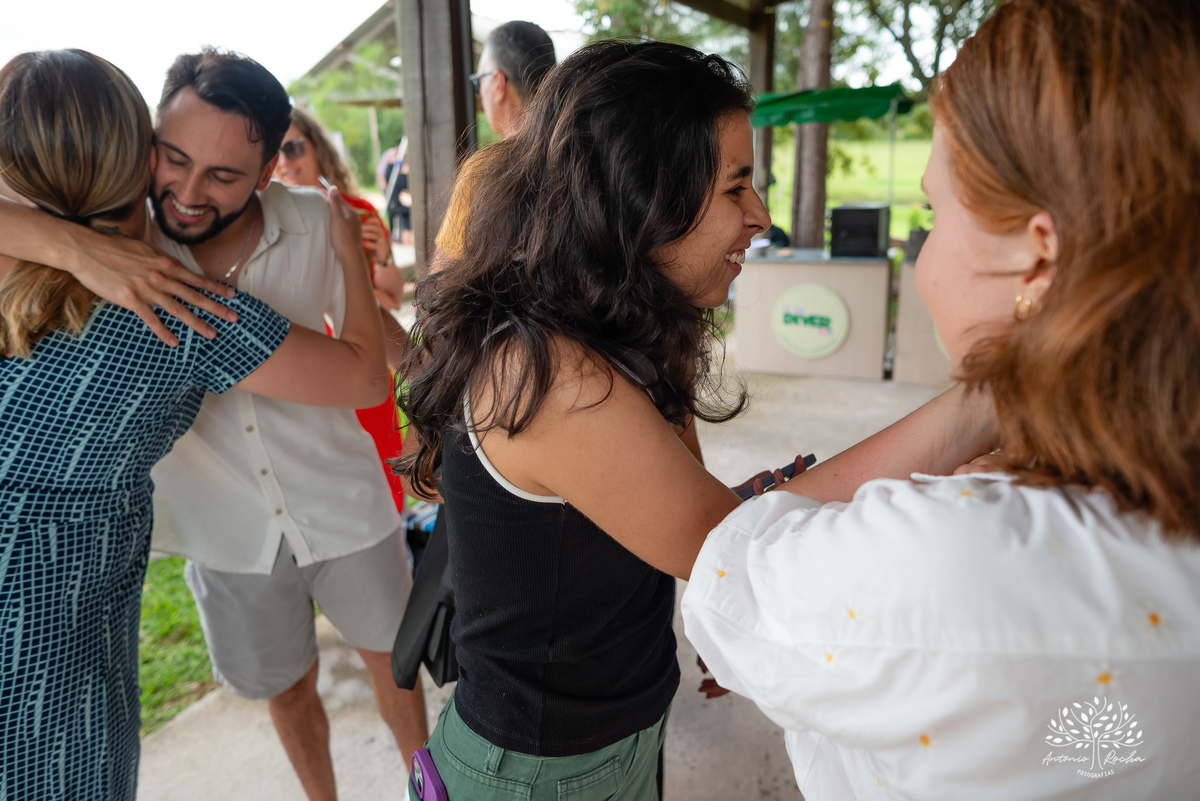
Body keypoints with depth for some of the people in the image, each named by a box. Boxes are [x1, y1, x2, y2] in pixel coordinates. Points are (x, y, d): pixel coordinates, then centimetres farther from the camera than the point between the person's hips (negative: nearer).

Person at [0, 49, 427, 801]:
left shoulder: (313, 223, -15)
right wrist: (72, 245, -43)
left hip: (345, 512, 0)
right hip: (227, 536, 0)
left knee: (392, 659, 21)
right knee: (288, 689, 23)